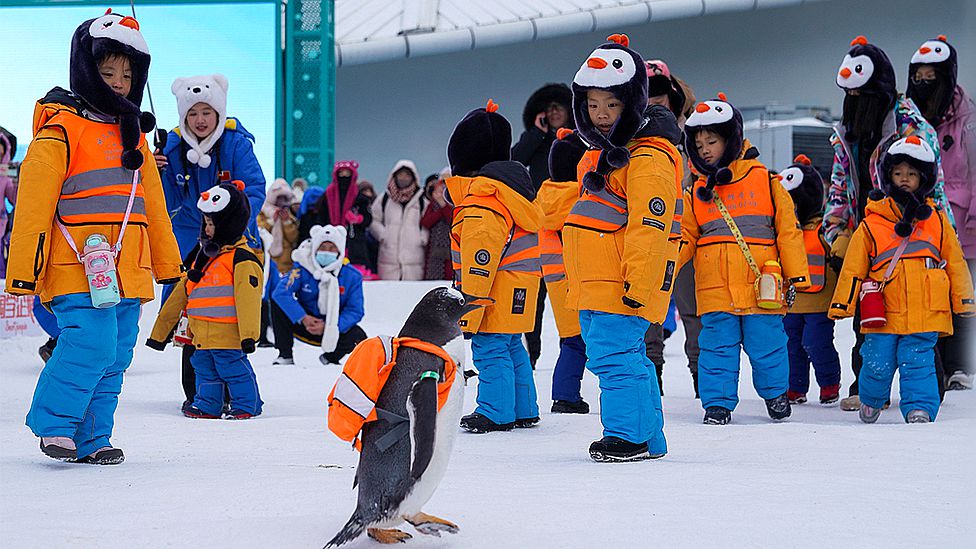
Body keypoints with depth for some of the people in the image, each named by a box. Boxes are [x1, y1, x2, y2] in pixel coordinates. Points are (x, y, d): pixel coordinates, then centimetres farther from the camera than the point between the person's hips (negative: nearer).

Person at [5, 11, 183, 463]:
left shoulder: (133, 134, 19)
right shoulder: (61, 128, -5)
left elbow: (152, 204, 26)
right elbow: (34, 201, -9)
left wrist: (167, 263, 25)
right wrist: (24, 269, -12)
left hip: (127, 272, 7)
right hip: (77, 270, -7)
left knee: (114, 356, 6)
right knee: (91, 344, -18)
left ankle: (91, 438, 14)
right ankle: (54, 424, -2)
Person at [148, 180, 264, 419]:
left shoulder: (242, 259, -9)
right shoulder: (202, 257, 18)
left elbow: (248, 298, -18)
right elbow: (180, 294, 22)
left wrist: (249, 334, -26)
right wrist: (160, 332, 23)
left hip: (228, 335, -8)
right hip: (202, 336, 8)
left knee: (234, 369, -4)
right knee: (205, 371, 12)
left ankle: (246, 405, 6)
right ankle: (207, 405, 21)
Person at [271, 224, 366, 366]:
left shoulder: (352, 276, -11)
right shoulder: (303, 269, -15)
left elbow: (355, 310, -14)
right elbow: (281, 292, -27)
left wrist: (327, 327, -29)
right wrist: (303, 318, -37)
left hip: (333, 329, 1)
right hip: (303, 326, 0)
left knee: (358, 337, -28)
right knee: (277, 302, -23)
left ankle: (330, 357, 7)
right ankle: (285, 356, -13)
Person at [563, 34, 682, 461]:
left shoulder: (648, 158, -15)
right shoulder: (601, 154, 18)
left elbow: (649, 229, -21)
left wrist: (638, 286, -25)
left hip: (623, 287, -10)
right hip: (594, 285, 10)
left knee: (615, 357, -13)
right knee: (627, 358, 14)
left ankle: (627, 435, -6)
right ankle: (649, 439, 22)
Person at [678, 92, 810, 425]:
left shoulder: (764, 181, 3)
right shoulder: (697, 192, 12)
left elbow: (788, 230, 5)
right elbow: (685, 236, 12)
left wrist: (796, 276, 1)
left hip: (760, 286, -2)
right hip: (714, 290, 2)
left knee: (766, 345, 5)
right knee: (717, 347, 1)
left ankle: (776, 394, 26)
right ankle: (717, 403, 10)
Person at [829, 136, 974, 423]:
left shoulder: (937, 220, 10)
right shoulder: (871, 223, 5)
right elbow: (853, 267, 6)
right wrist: (842, 304, 1)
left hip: (925, 312, 0)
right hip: (882, 314, 0)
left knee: (918, 363, -6)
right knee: (878, 365, 5)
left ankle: (919, 408, 1)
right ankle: (871, 400, 31)